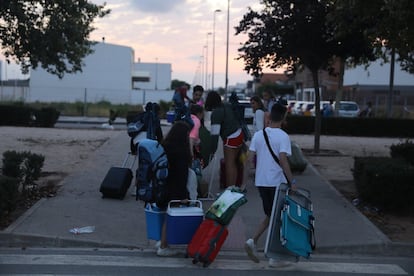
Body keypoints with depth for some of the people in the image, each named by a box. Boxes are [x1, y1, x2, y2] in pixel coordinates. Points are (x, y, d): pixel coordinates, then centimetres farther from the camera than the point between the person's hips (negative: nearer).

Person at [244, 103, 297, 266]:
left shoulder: (258, 135, 5)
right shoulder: (283, 136, -11)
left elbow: (250, 158, 4)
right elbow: (283, 160, -20)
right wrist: (292, 181, -16)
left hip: (261, 181, 5)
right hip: (277, 182, -5)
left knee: (269, 216, 19)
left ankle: (253, 241, 0)